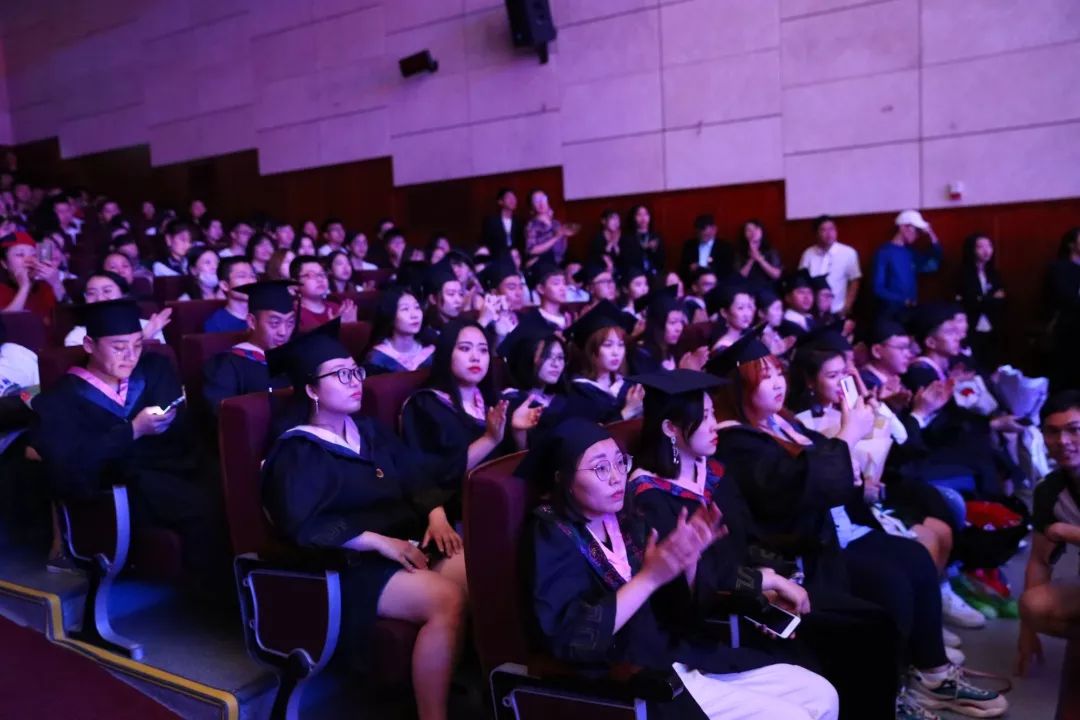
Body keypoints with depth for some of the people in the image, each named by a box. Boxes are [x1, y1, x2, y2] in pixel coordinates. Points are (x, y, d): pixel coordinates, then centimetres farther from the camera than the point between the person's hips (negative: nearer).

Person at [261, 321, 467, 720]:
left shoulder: (369, 430, 18)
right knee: (446, 600, -31)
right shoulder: (298, 453, -3)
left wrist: (436, 515, -4)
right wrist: (377, 540, -20)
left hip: (410, 544, 6)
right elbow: (302, 526, -16)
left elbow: (415, 474, 16)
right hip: (356, 565, -6)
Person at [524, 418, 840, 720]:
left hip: (676, 654, 7)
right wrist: (650, 577, -27)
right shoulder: (554, 536, -13)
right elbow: (574, 639, -23)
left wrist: (688, 558, -10)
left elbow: (676, 609, 9)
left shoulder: (625, 520, 7)